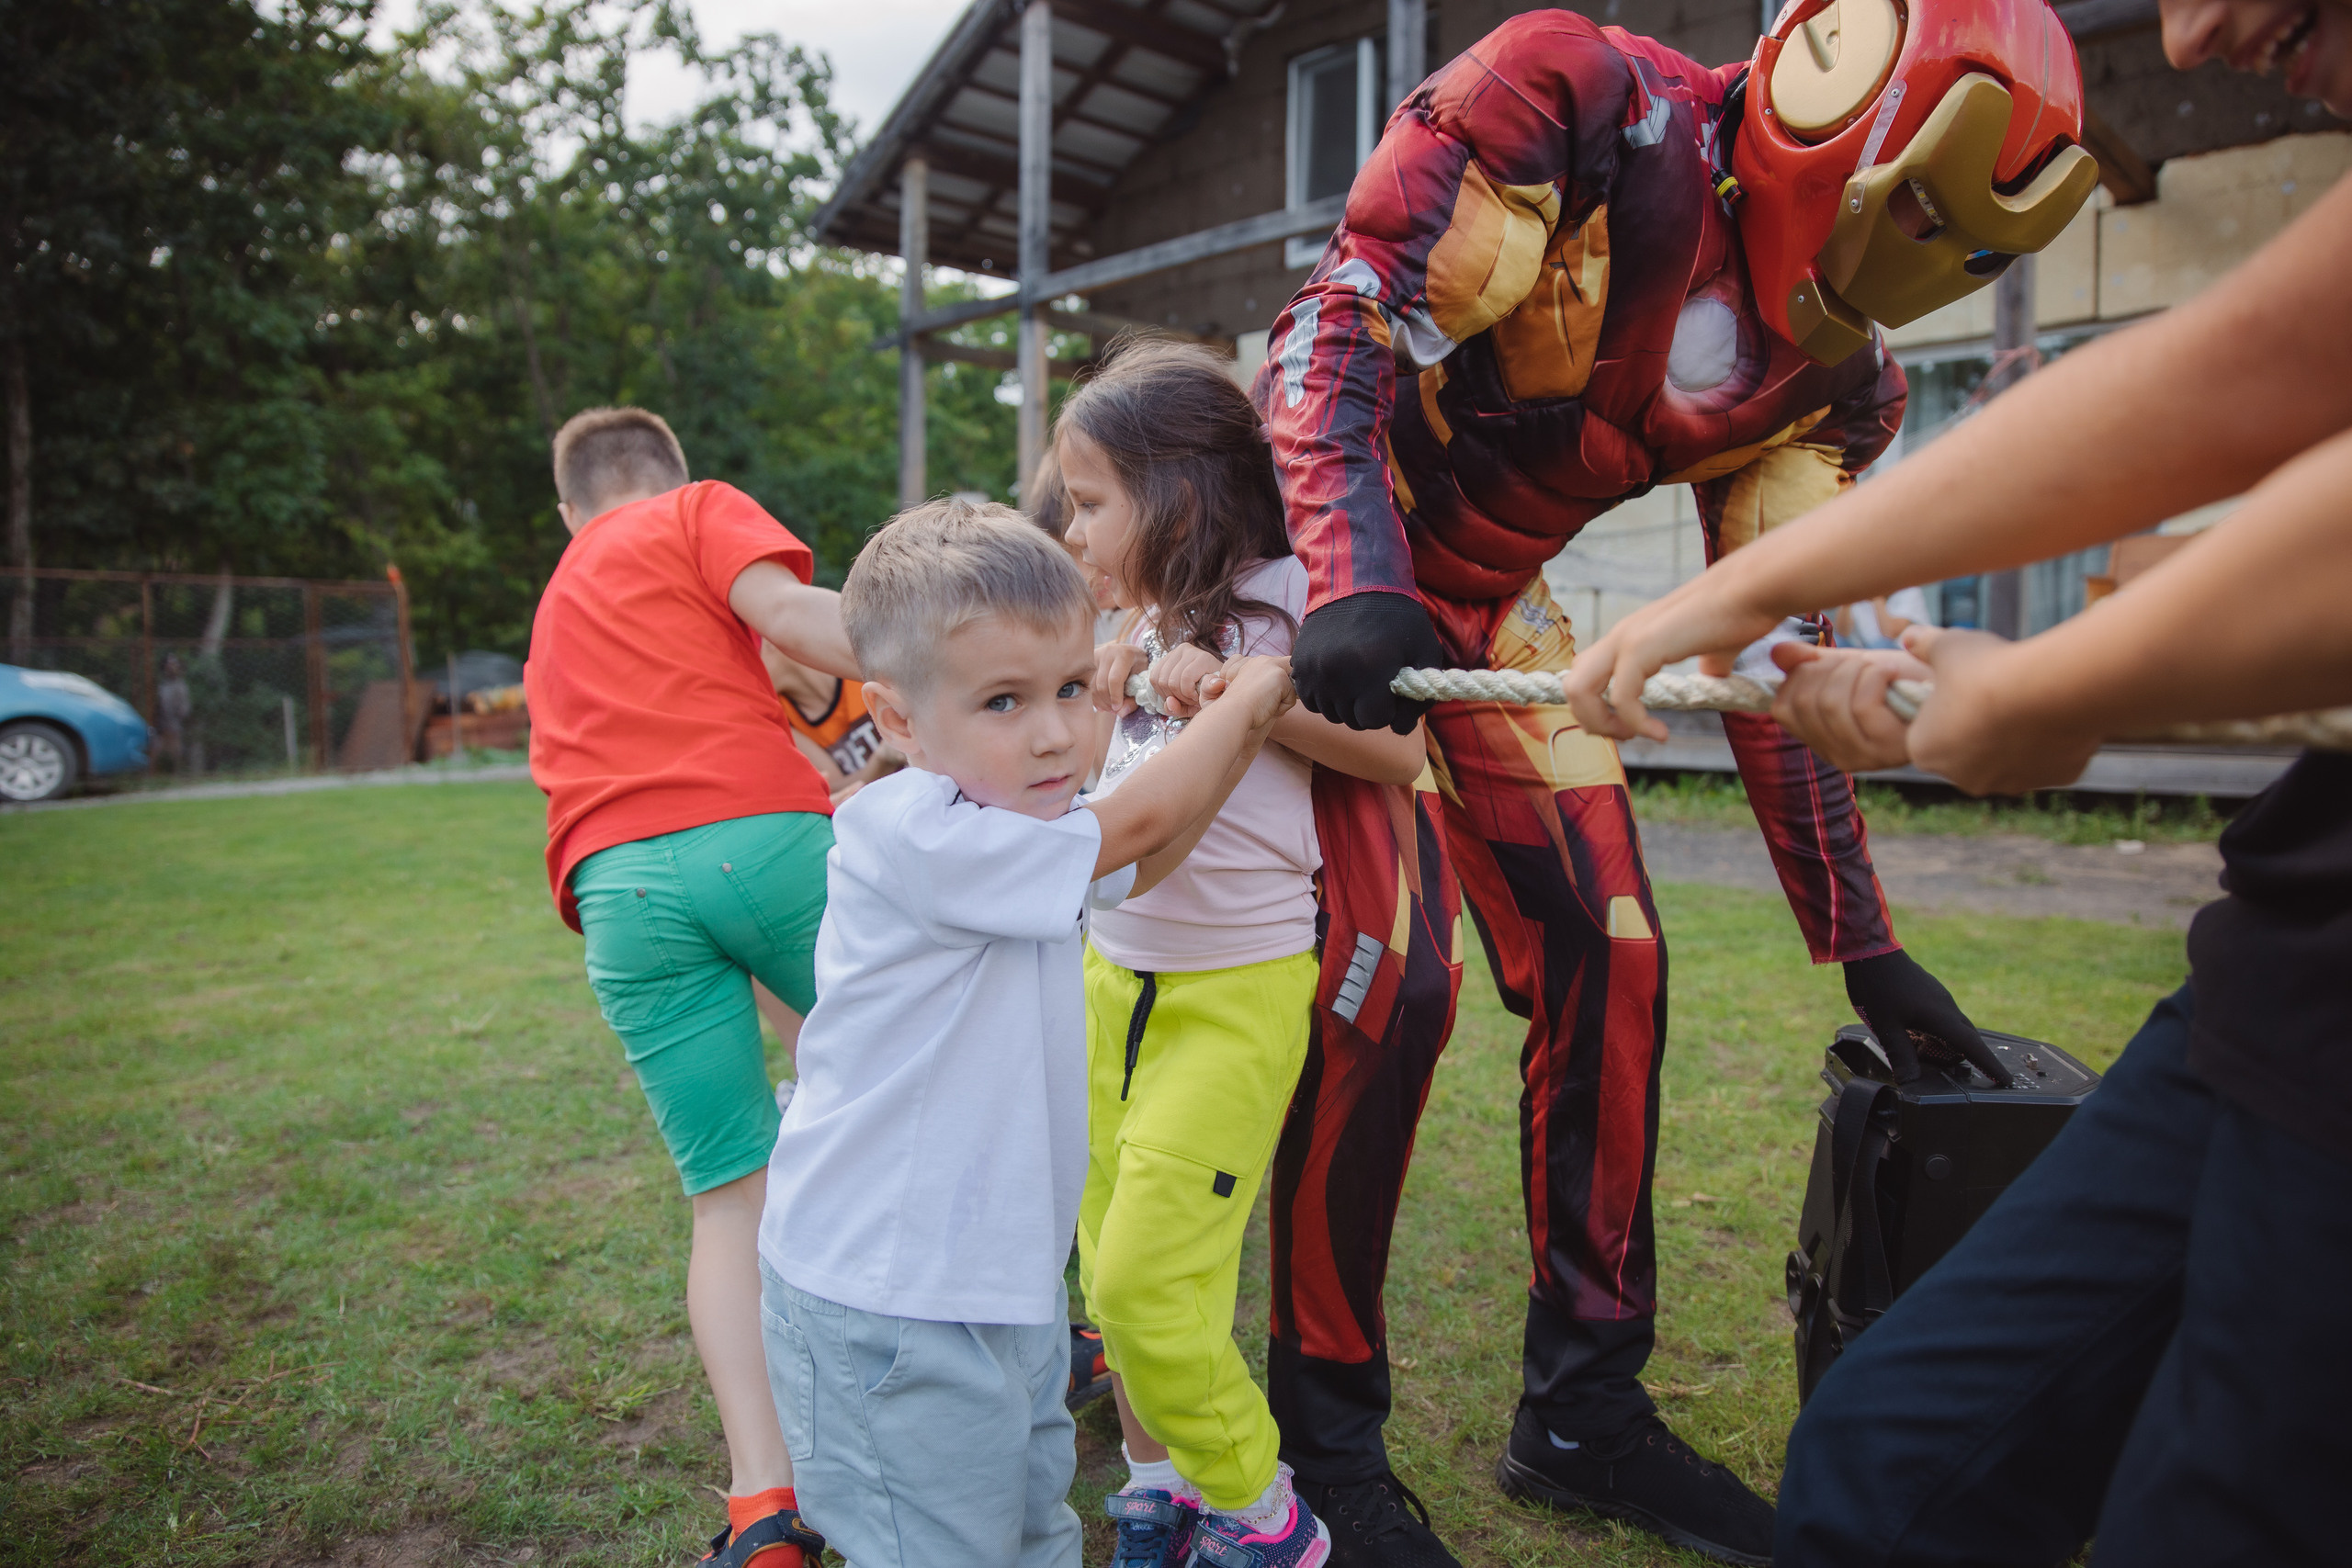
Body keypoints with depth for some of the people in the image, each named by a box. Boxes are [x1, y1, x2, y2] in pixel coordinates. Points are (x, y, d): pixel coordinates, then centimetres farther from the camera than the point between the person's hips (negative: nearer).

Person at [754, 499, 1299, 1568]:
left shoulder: (993, 832, 4)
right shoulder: (915, 838, -26)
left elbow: (1134, 870, 17)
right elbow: (1130, 830, -21)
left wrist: (1236, 735, 8)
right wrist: (1246, 698, -6)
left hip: (1001, 1279, 9)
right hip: (891, 1307, -9)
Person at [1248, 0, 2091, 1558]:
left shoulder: (1831, 376, 1)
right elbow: (1341, 319, -24)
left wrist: (1861, 942, 3)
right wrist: (1359, 588, -41)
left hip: (1490, 606, 7)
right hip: (1328, 567, -6)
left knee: (1609, 968, 1)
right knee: (1387, 980, -16)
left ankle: (1584, 1411, 19)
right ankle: (1322, 1428, 7)